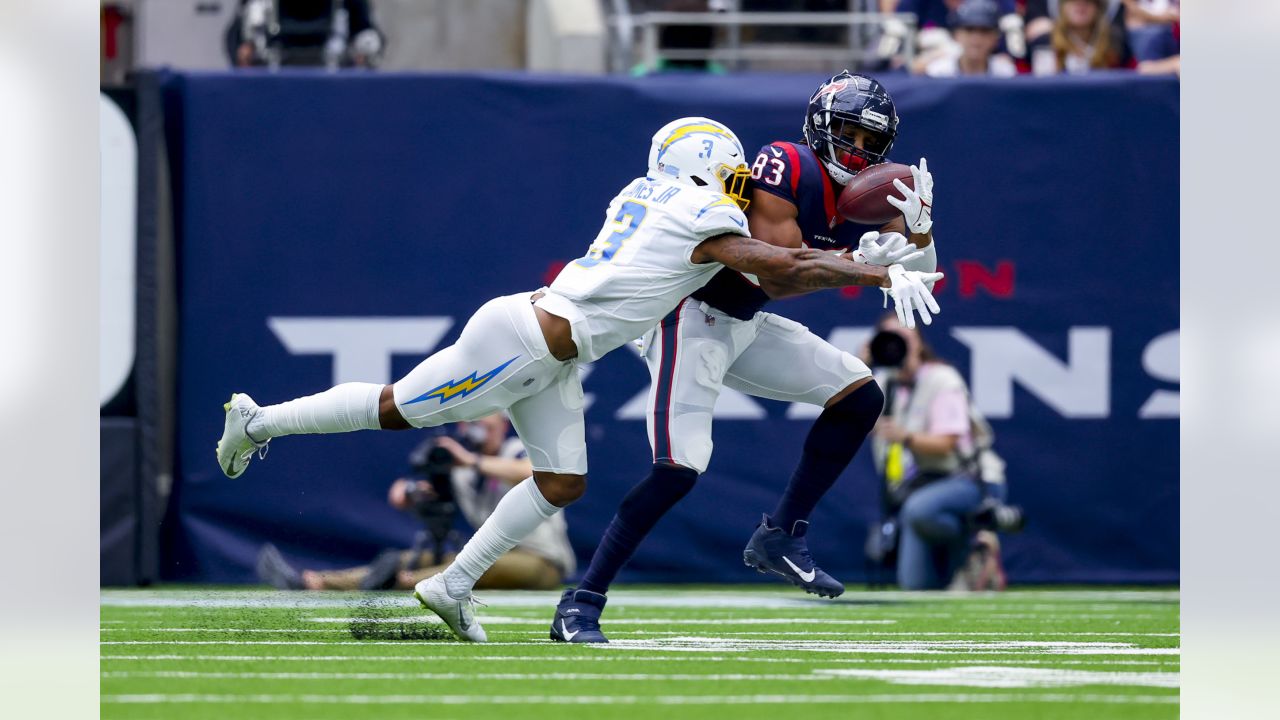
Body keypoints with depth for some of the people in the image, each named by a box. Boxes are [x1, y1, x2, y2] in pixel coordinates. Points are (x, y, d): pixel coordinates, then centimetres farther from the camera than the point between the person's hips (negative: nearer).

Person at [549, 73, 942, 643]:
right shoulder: (785, 169, -21)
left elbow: (920, 271, 0)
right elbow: (776, 278, -26)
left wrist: (918, 227, -20)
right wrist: (857, 261, -33)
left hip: (746, 325, 9)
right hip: (693, 317, -9)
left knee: (859, 397, 4)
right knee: (679, 468, -20)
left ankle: (780, 537, 9)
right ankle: (581, 605, -16)